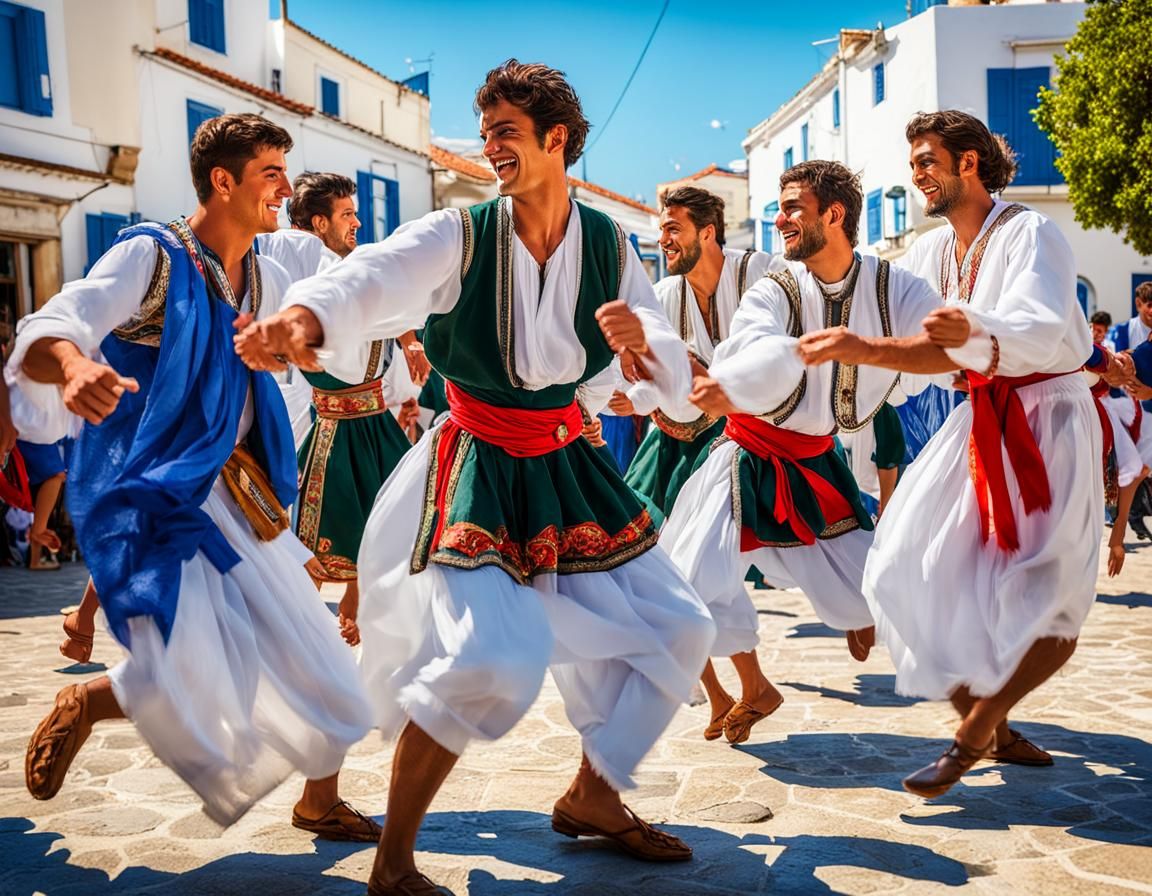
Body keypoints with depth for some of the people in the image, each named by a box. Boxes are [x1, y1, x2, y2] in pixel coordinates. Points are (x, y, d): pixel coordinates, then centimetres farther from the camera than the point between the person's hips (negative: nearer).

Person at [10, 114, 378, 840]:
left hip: (234, 495, 7)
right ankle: (81, 706, 15)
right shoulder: (151, 255, -12)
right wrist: (76, 369, -46)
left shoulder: (268, 280, 8)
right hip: (152, 501, -7)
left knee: (314, 660, 10)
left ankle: (322, 803, 32)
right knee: (188, 687, -19)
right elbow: (46, 335, -24)